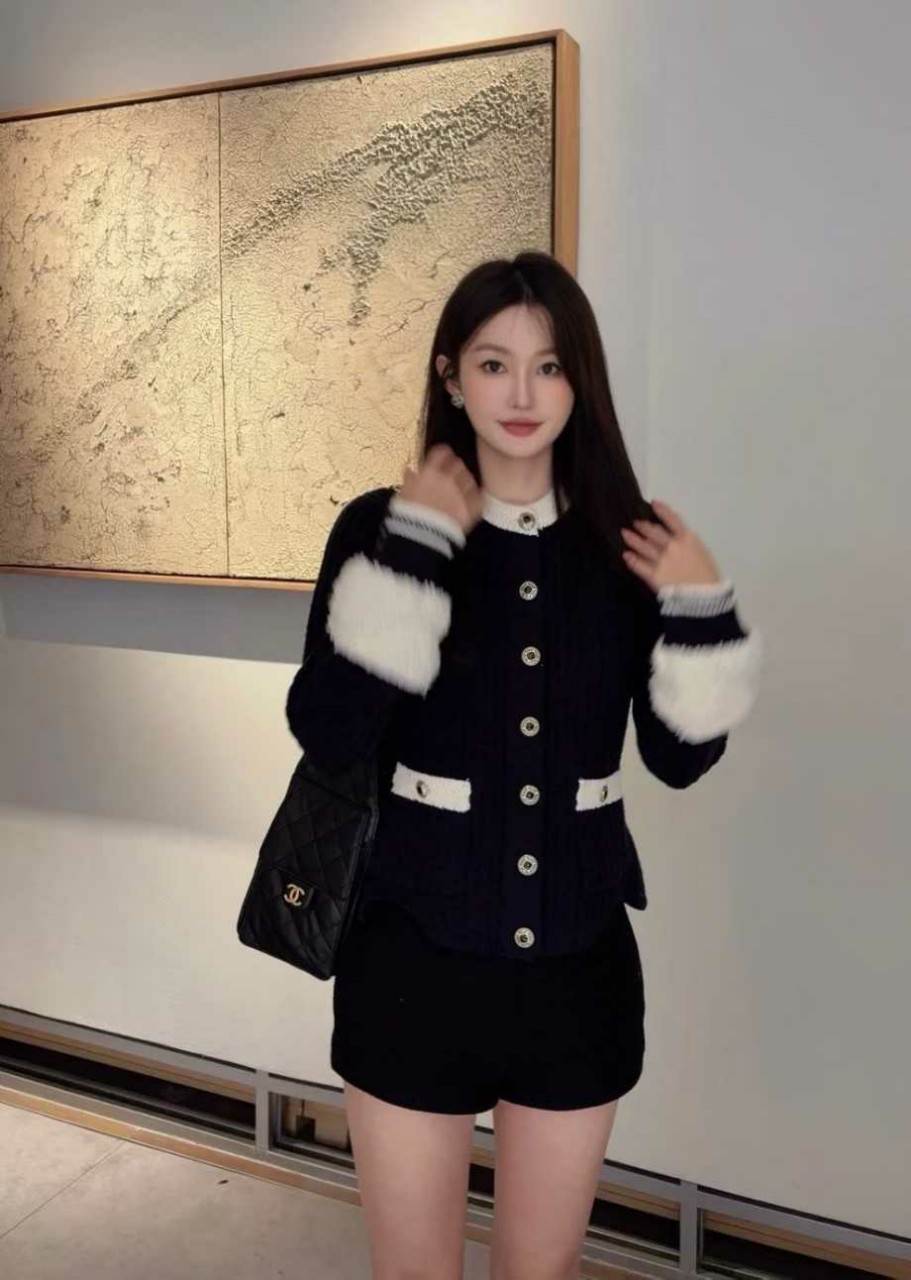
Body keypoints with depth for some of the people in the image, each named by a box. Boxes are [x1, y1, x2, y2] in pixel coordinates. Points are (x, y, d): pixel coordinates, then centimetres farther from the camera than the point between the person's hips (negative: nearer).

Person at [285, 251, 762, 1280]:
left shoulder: (626, 542, -2)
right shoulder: (381, 526, -7)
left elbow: (682, 757, 1)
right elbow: (326, 733, -19)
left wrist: (701, 611, -14)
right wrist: (411, 548, -22)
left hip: (577, 957, 2)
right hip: (418, 951, -2)